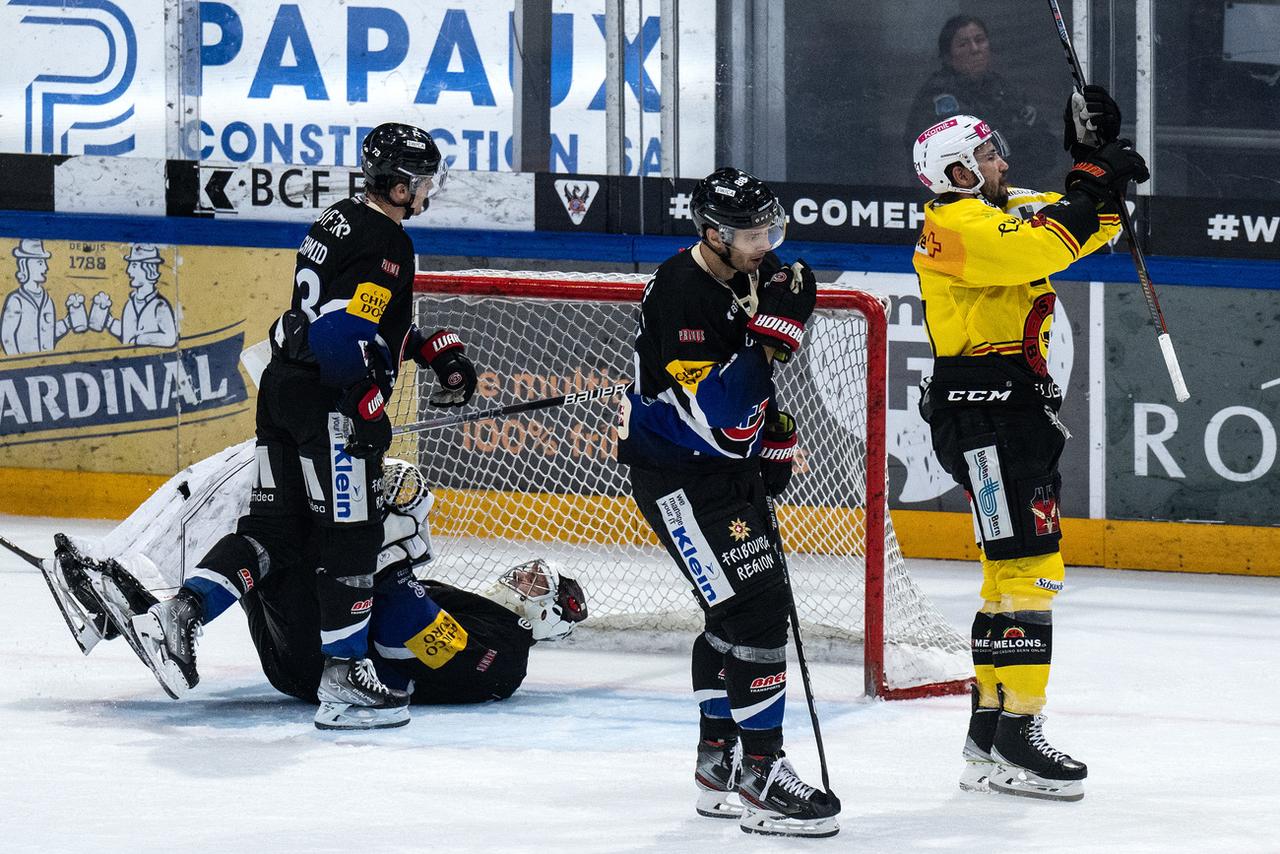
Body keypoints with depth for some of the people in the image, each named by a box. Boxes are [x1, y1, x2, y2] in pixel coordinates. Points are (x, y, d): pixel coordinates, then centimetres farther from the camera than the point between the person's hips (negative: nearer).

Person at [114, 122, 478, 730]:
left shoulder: (342, 220, 15)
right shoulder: (386, 245, -16)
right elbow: (340, 338, -25)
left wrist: (436, 349, 21)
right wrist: (371, 407, -14)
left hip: (282, 389, 10)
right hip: (328, 405, -10)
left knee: (275, 527, 13)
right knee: (350, 537, -4)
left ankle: (178, 615, 2)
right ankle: (343, 681, -2)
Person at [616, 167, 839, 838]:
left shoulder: (752, 274, 1)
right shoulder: (681, 294, -27)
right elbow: (714, 414, -31)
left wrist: (775, 433, 16)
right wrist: (773, 332, -36)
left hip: (734, 462, 10)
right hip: (675, 472, -10)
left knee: (745, 608, 16)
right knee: (753, 606, -16)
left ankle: (718, 764, 28)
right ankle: (761, 779, -13)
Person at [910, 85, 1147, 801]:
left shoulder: (1010, 211, 19)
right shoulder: (959, 226, -12)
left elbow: (1092, 224, 20)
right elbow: (1042, 248, -26)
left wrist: (1099, 159, 5)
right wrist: (1093, 183, -17)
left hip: (1022, 413, 11)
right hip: (983, 412, -11)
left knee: (1020, 572, 13)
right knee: (1029, 569, -15)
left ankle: (989, 736, 19)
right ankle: (1015, 742, -16)